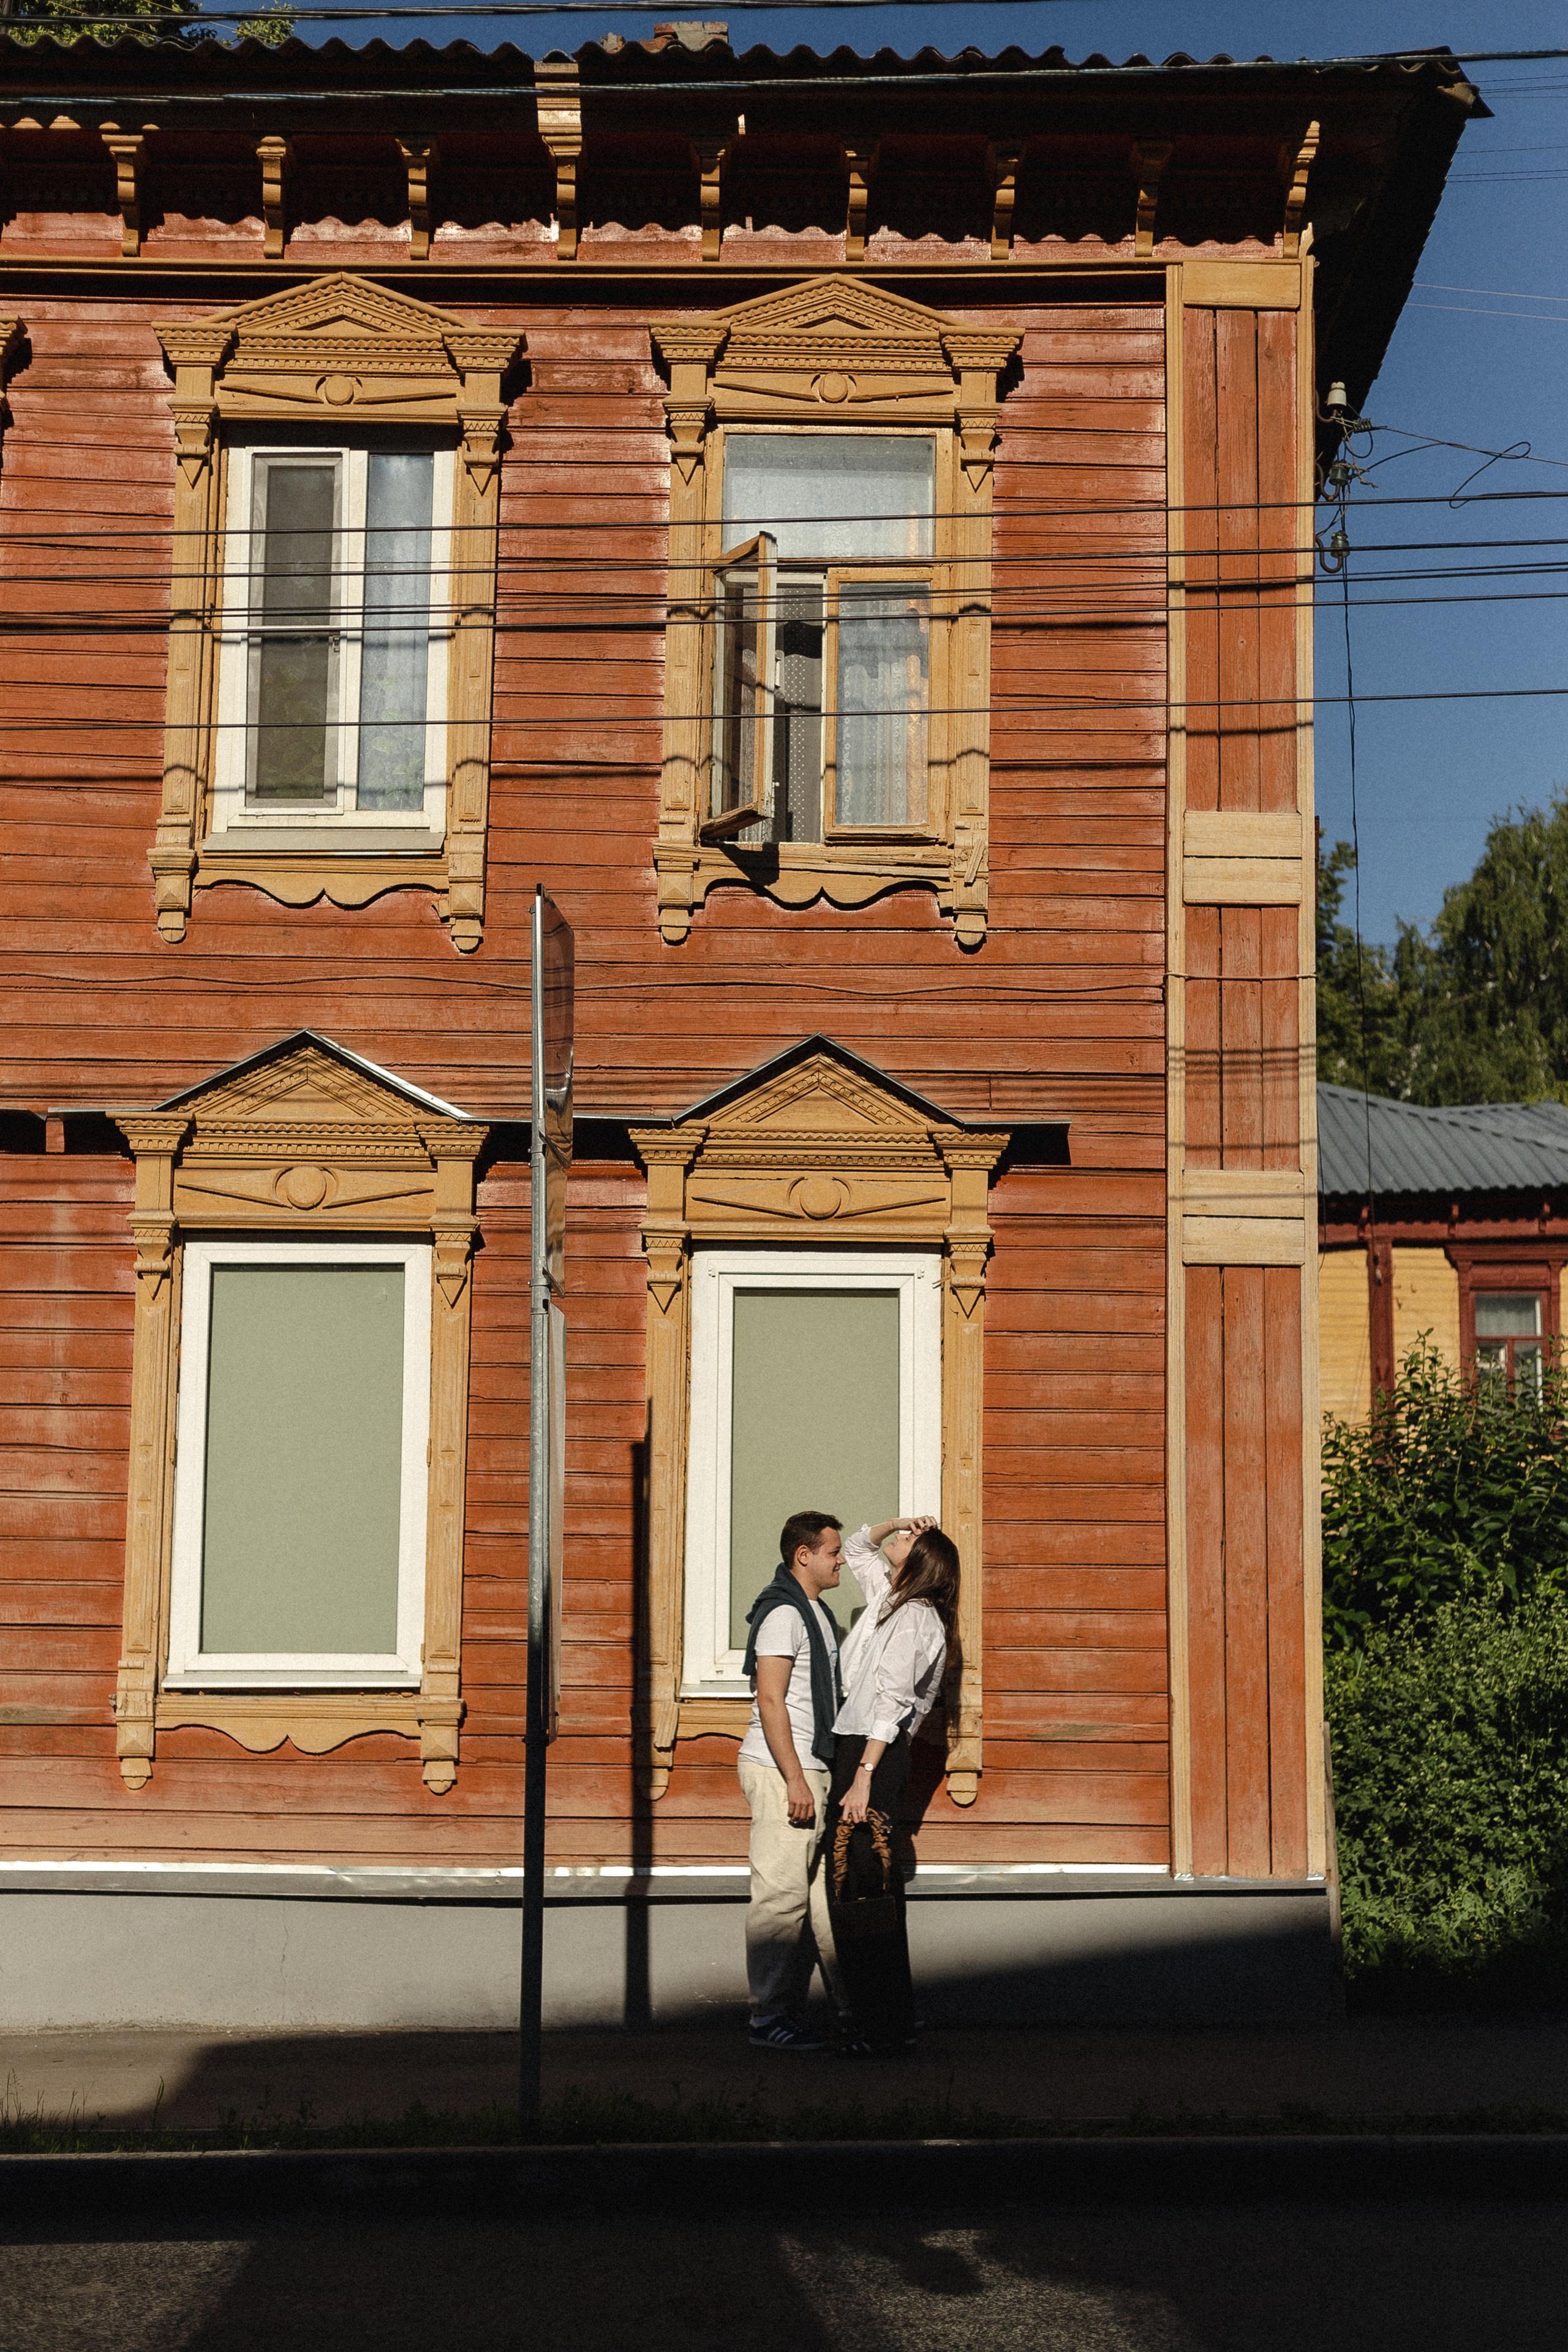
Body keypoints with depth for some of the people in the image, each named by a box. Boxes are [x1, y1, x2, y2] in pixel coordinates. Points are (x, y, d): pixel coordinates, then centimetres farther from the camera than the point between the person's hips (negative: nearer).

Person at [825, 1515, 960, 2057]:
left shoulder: (913, 1617, -11)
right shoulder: (890, 1599, 16)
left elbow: (890, 1702, -18)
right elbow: (856, 1550, 33)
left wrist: (863, 1778, -23)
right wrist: (894, 1524, 14)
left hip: (873, 1753, -10)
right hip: (859, 1749, 10)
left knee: (858, 1890, -10)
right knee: (875, 1888, 12)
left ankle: (881, 2028, -8)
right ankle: (895, 2021, 17)